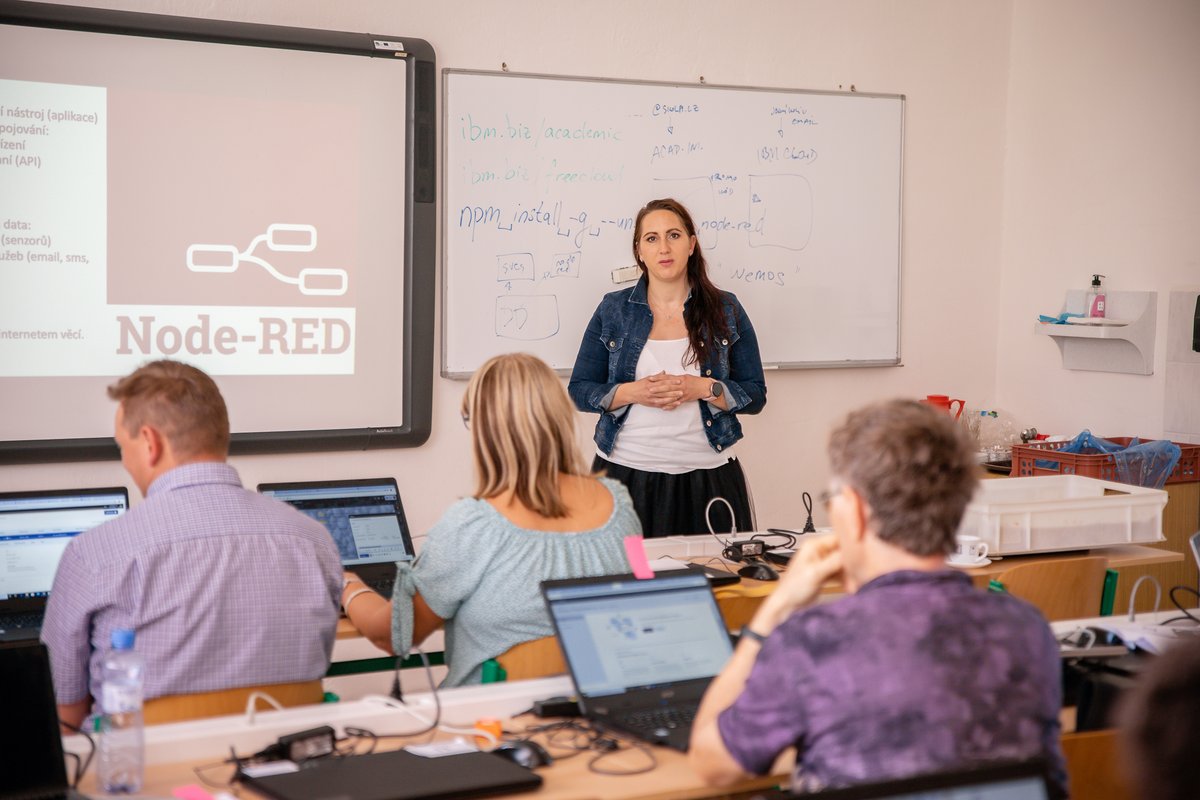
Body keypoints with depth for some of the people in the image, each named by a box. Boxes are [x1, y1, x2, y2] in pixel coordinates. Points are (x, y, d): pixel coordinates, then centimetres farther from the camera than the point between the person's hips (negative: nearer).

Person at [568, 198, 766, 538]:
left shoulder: (726, 310, 5)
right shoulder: (613, 309, 5)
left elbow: (755, 395, 4)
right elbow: (579, 390, 5)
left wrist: (702, 388, -14)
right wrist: (633, 392, -13)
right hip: (625, 472, 0)